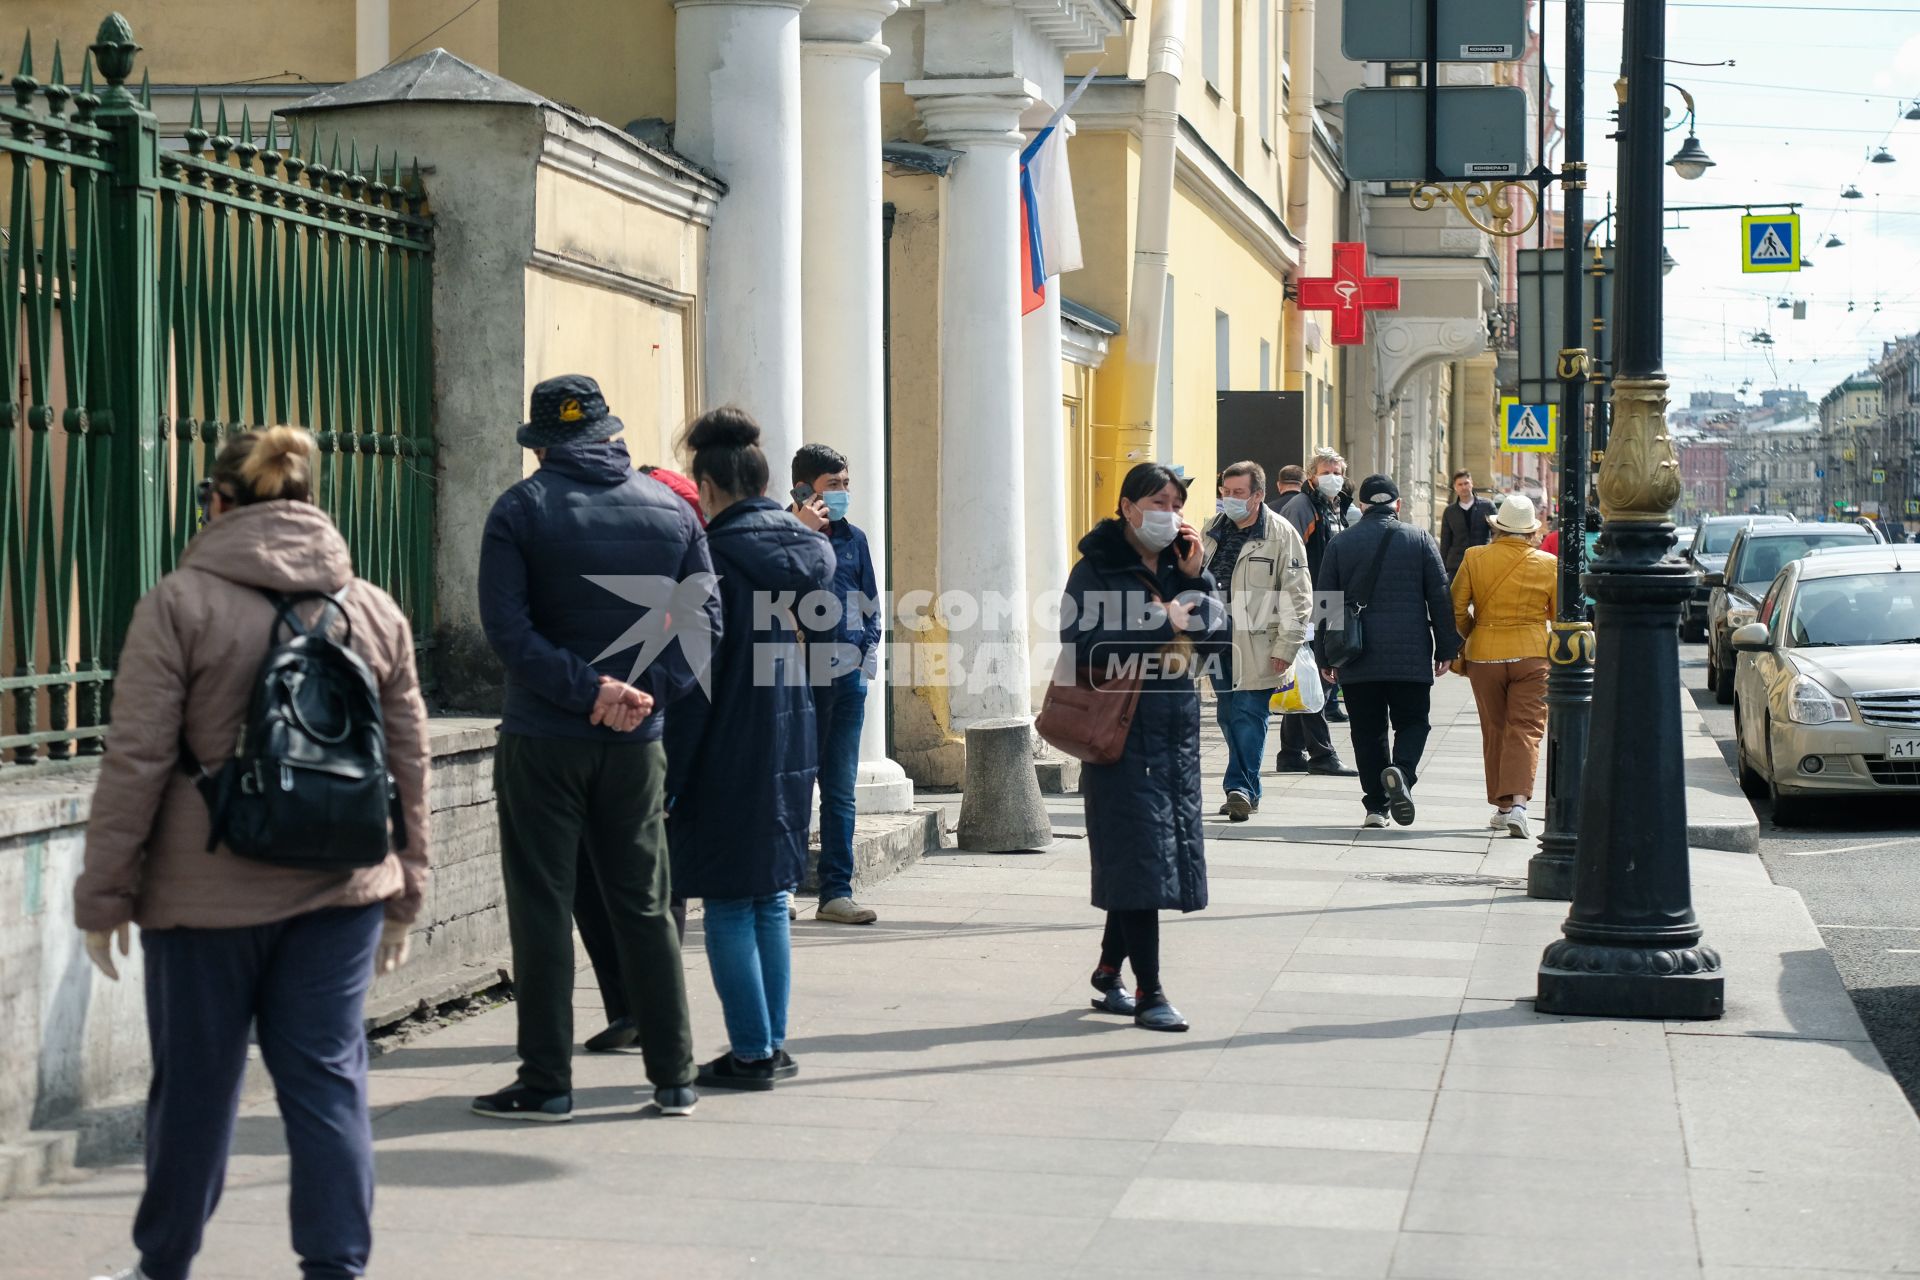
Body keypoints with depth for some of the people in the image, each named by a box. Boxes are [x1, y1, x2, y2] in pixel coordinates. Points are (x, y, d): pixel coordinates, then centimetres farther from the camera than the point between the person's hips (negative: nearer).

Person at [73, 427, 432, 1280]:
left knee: (194, 1083, 10)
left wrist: (104, 895, -1)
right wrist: (404, 892, 19)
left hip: (208, 893, -3)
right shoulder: (375, 610, 6)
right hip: (339, 889, 3)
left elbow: (136, 762, -8)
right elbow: (407, 763, 11)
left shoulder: (180, 603, -6)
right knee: (327, 1078, 6)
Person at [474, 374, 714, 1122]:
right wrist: (648, 691, -6)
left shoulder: (521, 510, -4)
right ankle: (674, 1078, 12)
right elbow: (705, 621, 1)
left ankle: (546, 1082, 4)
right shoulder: (672, 510, 6)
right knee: (645, 906, 11)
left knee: (541, 908, 2)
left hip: (542, 742, -3)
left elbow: (507, 627, -14)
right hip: (637, 745, 3)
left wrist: (588, 689, -14)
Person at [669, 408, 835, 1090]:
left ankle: (752, 1051, 2)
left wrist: (671, 776, -10)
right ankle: (774, 1044, 18)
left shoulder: (713, 559, -13)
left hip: (728, 762, -7)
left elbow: (694, 678, -14)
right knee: (771, 904, 14)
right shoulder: (810, 552, 7)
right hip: (791, 753, 7)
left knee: (728, 910, 1)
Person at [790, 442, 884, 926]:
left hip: (847, 676, 5)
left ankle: (836, 892, 8)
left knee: (840, 790, 5)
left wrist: (867, 658, 9)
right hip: (799, 679, -5)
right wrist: (804, 534, -18)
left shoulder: (853, 538, 13)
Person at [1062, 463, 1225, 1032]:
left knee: (1163, 853, 11)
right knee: (1138, 854, -9)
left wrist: (1196, 578, -6)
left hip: (1178, 728, 6)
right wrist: (1163, 625, -14)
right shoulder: (1097, 568, -5)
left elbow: (1217, 632, 6)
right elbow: (1081, 644, -18)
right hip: (1124, 729, -6)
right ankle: (1148, 992, -6)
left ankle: (1109, 968, 27)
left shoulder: (1183, 563, 13)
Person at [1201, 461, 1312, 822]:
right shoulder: (1213, 531, 12)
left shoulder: (1281, 534, -5)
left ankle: (1241, 789, -5)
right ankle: (1246, 791, 19)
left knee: (1248, 714, -8)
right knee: (1228, 715, 9)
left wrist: (1286, 646, -11)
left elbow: (1297, 596, -6)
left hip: (1257, 643, -6)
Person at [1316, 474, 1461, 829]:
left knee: (1368, 731, 7)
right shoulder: (1420, 540, 2)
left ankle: (1376, 806, 4)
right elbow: (1440, 597, 2)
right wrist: (1446, 648, 8)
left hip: (1357, 659, 1)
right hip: (1410, 655, -1)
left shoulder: (1340, 545, 4)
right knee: (1412, 722, 9)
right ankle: (1401, 771, -20)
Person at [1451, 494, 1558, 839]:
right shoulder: (1548, 564, -2)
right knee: (1525, 730, -2)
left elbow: (1456, 609, -1)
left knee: (1494, 731, 13)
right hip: (1533, 654, -1)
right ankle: (1517, 802, -20)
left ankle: (1501, 806, 18)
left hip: (1484, 655, 1)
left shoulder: (1474, 559, -3)